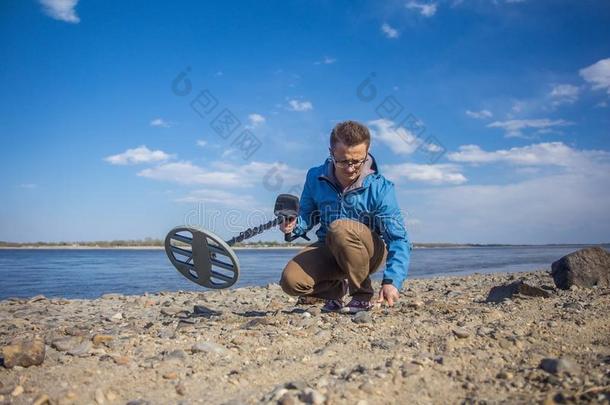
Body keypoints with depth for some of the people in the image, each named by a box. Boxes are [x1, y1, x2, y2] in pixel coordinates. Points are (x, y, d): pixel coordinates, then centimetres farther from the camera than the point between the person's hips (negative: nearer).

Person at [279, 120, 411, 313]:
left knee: (341, 229, -37)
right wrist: (294, 226, -17)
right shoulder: (315, 177, -7)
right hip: (328, 250, 3)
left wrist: (392, 281, -35)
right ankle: (337, 289, 11)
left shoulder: (380, 188, -18)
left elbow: (399, 239, -22)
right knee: (290, 281, -23)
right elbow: (307, 216, 8)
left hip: (369, 252, -3)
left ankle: (364, 296, -12)